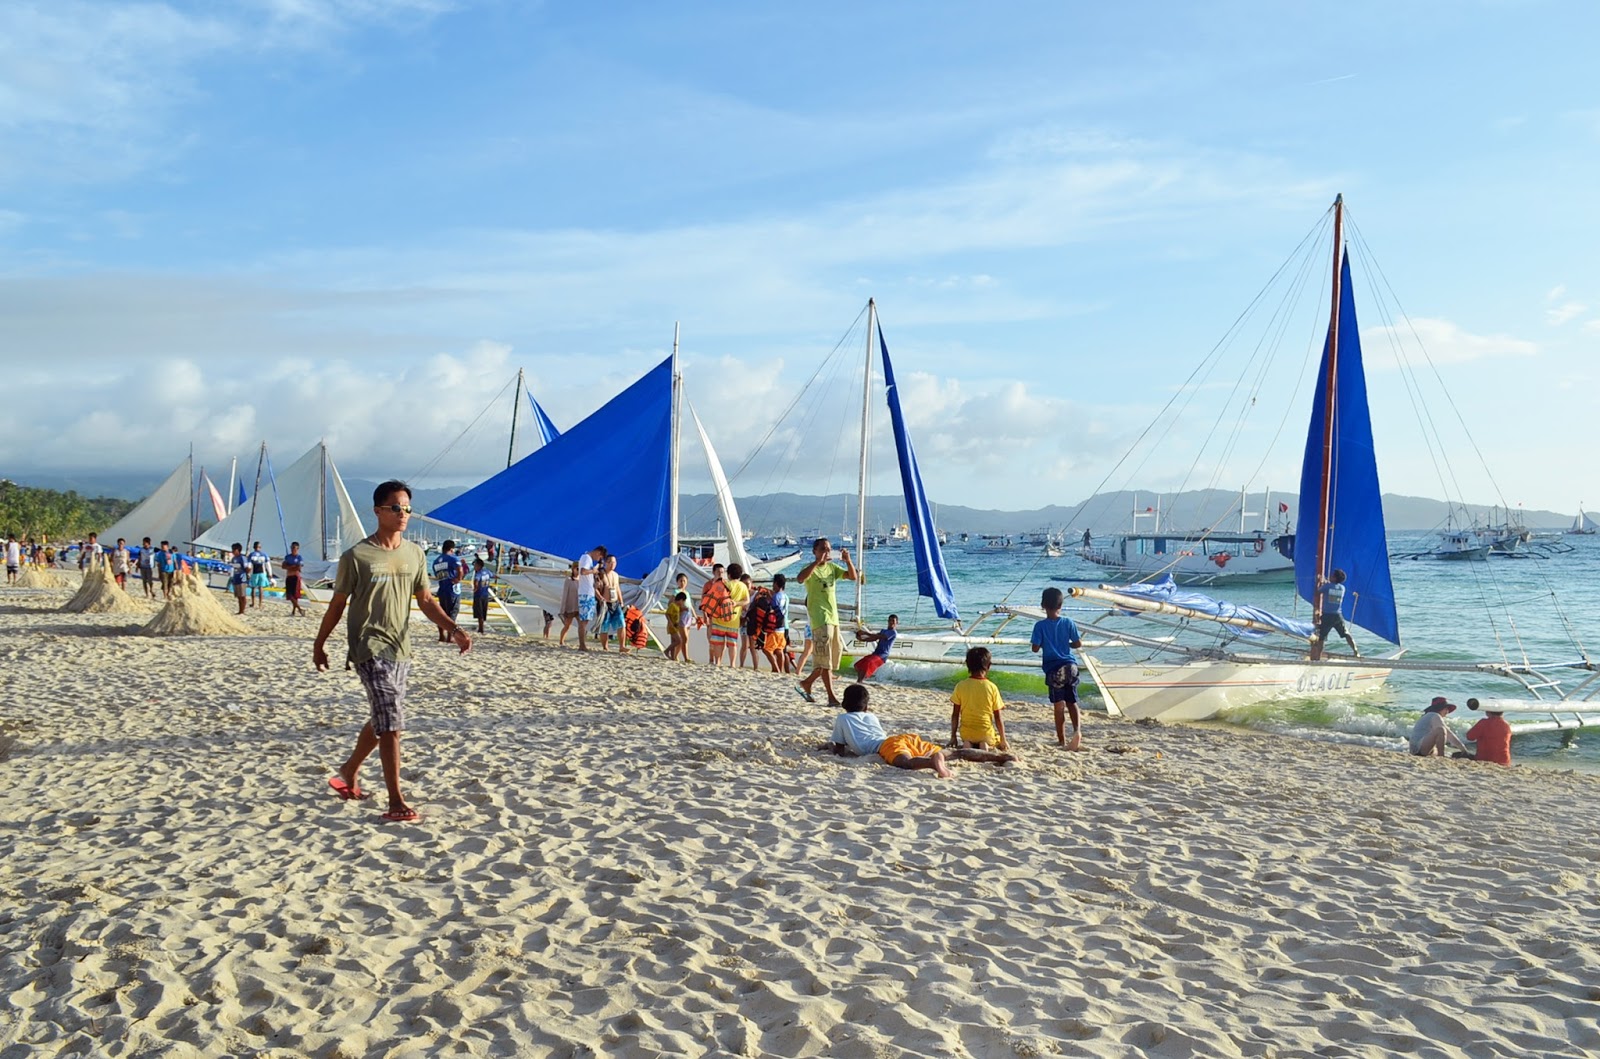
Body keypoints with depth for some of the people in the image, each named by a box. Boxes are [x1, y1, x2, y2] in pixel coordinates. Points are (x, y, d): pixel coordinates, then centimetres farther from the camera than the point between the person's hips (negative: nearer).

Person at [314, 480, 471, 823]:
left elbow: (426, 601, 9)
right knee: (391, 721, -14)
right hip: (370, 649, -6)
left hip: (401, 651, 6)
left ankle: (348, 773, 41)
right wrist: (319, 645, 7)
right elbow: (337, 605, 0)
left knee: (381, 720, 18)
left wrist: (453, 628, -6)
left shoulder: (415, 555, 8)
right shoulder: (357, 557, -8)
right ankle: (396, 801, -10)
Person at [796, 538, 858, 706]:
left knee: (831, 658, 13)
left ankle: (806, 684, 27)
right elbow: (800, 579, -29)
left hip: (833, 618, 8)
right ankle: (831, 697, -6)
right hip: (819, 619, -8)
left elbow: (852, 576, 6)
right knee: (825, 660, -7)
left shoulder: (832, 567, 14)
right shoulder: (811, 568, -6)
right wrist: (817, 561, -32)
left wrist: (848, 560, -10)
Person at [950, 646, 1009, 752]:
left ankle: (966, 744, -1)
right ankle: (985, 745, -6)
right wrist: (1003, 740, 7)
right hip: (985, 734, -1)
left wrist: (953, 736, 10)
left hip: (966, 734, 2)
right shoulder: (992, 687, -9)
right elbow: (998, 717, -4)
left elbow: (955, 715, -1)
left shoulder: (961, 686, -6)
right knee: (1001, 745, 27)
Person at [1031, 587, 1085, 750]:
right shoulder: (1068, 623, -1)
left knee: (1059, 705, 5)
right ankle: (1077, 729, -12)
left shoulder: (1040, 625, -8)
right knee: (1072, 702, 12)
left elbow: (1035, 648, -9)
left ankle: (1062, 740, 10)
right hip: (1070, 666, 2)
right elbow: (1078, 643, 3)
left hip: (1054, 668, -2)